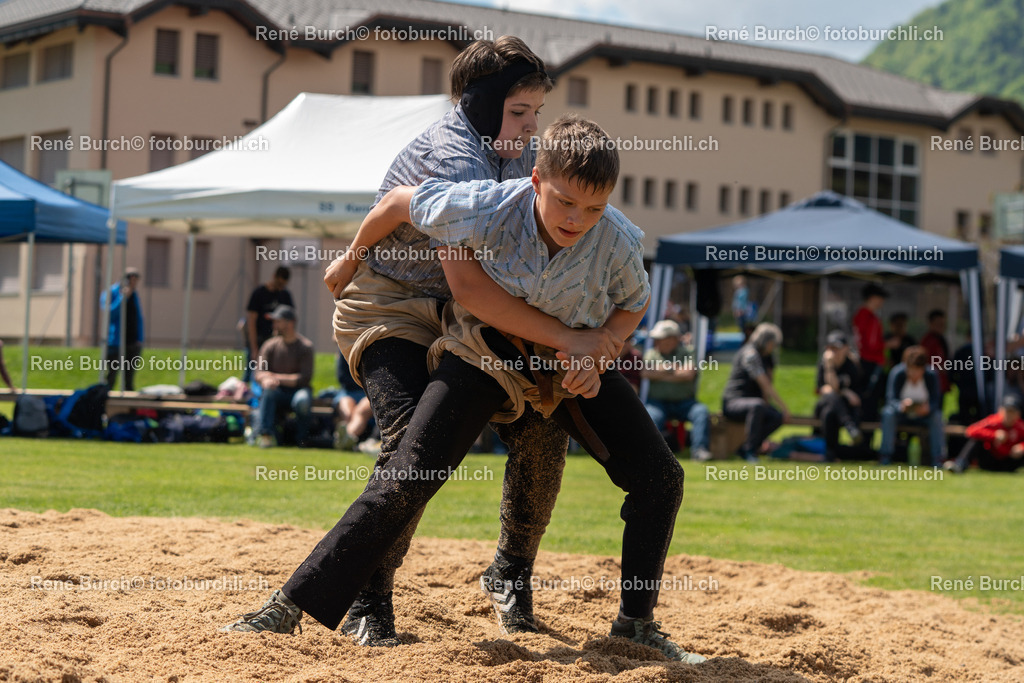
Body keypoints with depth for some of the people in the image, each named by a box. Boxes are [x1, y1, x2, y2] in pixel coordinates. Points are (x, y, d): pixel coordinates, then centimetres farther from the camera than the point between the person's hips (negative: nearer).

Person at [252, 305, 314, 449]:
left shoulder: (305, 346, -3)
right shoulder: (270, 345, 7)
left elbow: (305, 378, -11)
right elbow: (258, 373, 0)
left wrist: (277, 377, -16)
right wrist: (265, 379, -26)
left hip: (298, 390, -2)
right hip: (278, 393, 2)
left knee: (302, 400, -37)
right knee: (268, 391, -33)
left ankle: (302, 439, -12)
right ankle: (266, 434, -34)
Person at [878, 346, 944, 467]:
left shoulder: (931, 375, -16)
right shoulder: (897, 373, -19)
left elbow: (935, 402, -18)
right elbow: (891, 399, -24)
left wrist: (927, 408, -42)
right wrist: (901, 405, -48)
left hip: (923, 415, 1)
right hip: (901, 414, -1)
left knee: (937, 416, -29)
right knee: (888, 413, -31)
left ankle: (937, 459, -27)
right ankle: (885, 456, -29)